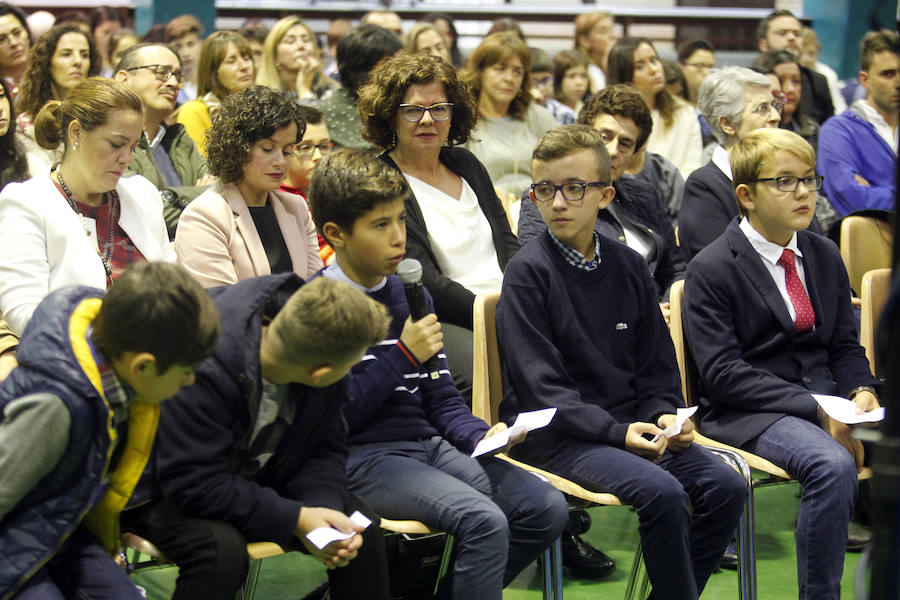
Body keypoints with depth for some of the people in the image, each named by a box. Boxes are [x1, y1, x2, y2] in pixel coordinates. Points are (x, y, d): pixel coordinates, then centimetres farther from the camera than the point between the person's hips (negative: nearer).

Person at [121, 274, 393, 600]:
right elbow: (194, 484, -32)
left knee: (362, 527, -10)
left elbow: (325, 448, -3)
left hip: (253, 481, 6)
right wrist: (294, 519, -32)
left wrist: (324, 508, -23)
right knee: (222, 546, -36)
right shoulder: (203, 370, -37)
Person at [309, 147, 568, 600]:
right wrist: (404, 355, -13)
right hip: (363, 457, -8)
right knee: (484, 521, -29)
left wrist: (481, 435, -2)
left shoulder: (409, 296, 15)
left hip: (426, 445, 8)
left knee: (546, 508, -8)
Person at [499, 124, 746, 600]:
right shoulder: (527, 271, -7)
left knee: (726, 485, -14)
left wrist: (664, 416, -6)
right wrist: (618, 432, -20)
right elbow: (541, 387, -12)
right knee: (661, 491, -28)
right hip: (553, 434, -6)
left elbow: (658, 365, 15)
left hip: (632, 423, 6)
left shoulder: (628, 266, 10)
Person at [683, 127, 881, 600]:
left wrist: (860, 391, -5)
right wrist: (814, 409, -20)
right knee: (833, 465, -33)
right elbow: (723, 373, -13)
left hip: (828, 401, 6)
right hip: (749, 415, -6)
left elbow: (845, 346, 19)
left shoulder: (825, 256, 14)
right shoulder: (711, 269, -6)